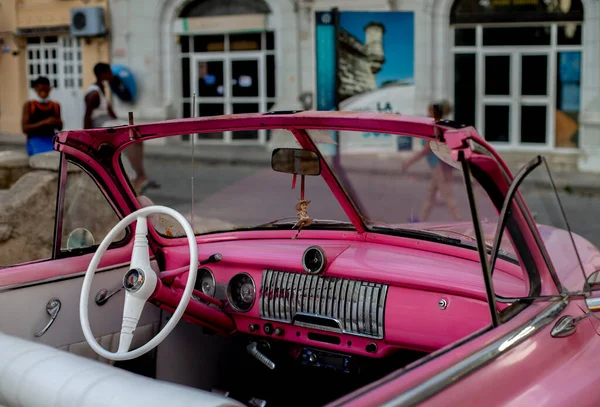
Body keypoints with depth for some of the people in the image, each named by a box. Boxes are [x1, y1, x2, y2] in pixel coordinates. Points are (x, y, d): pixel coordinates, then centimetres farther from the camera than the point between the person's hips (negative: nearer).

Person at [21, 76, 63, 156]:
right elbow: (24, 128, -5)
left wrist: (57, 122, -3)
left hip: (51, 139, 4)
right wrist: (44, 122, -15)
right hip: (34, 138, -3)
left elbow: (60, 128, 22)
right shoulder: (29, 105, 3)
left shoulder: (56, 106, 14)